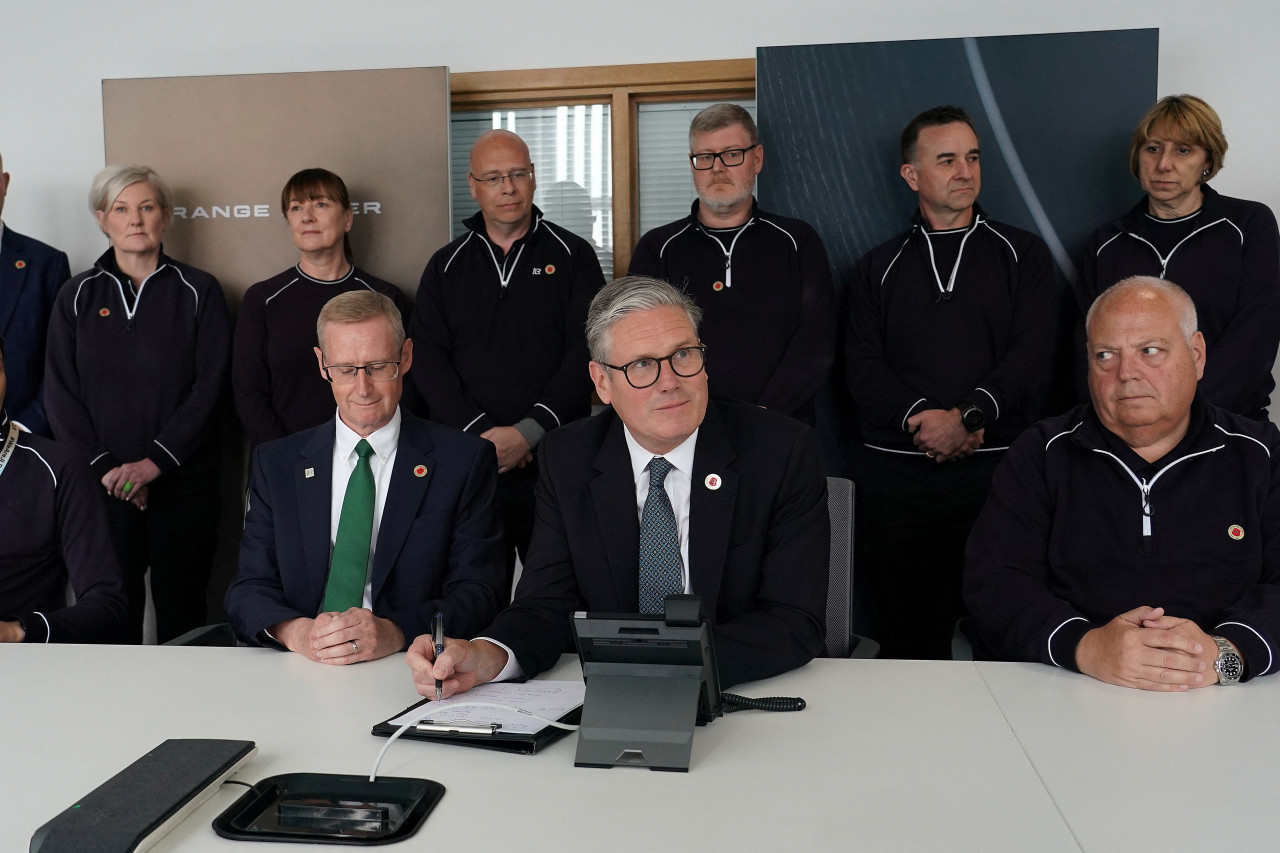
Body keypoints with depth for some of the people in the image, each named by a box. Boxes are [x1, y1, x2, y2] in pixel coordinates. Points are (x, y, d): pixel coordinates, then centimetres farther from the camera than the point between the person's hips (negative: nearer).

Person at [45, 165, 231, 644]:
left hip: (184, 482, -1)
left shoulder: (199, 292, 4)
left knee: (181, 613, 3)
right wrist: (104, 467, -8)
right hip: (101, 485, 2)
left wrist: (154, 462, -12)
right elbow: (60, 393, 5)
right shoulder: (78, 297, 10)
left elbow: (210, 385, -3)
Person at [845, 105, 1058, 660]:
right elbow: (862, 365, 3)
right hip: (895, 471, 1)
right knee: (906, 639, 6)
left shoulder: (1021, 254, 11)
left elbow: (1031, 355, -2)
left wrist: (967, 416, -16)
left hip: (996, 467, -1)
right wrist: (920, 418, -14)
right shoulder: (879, 268, 15)